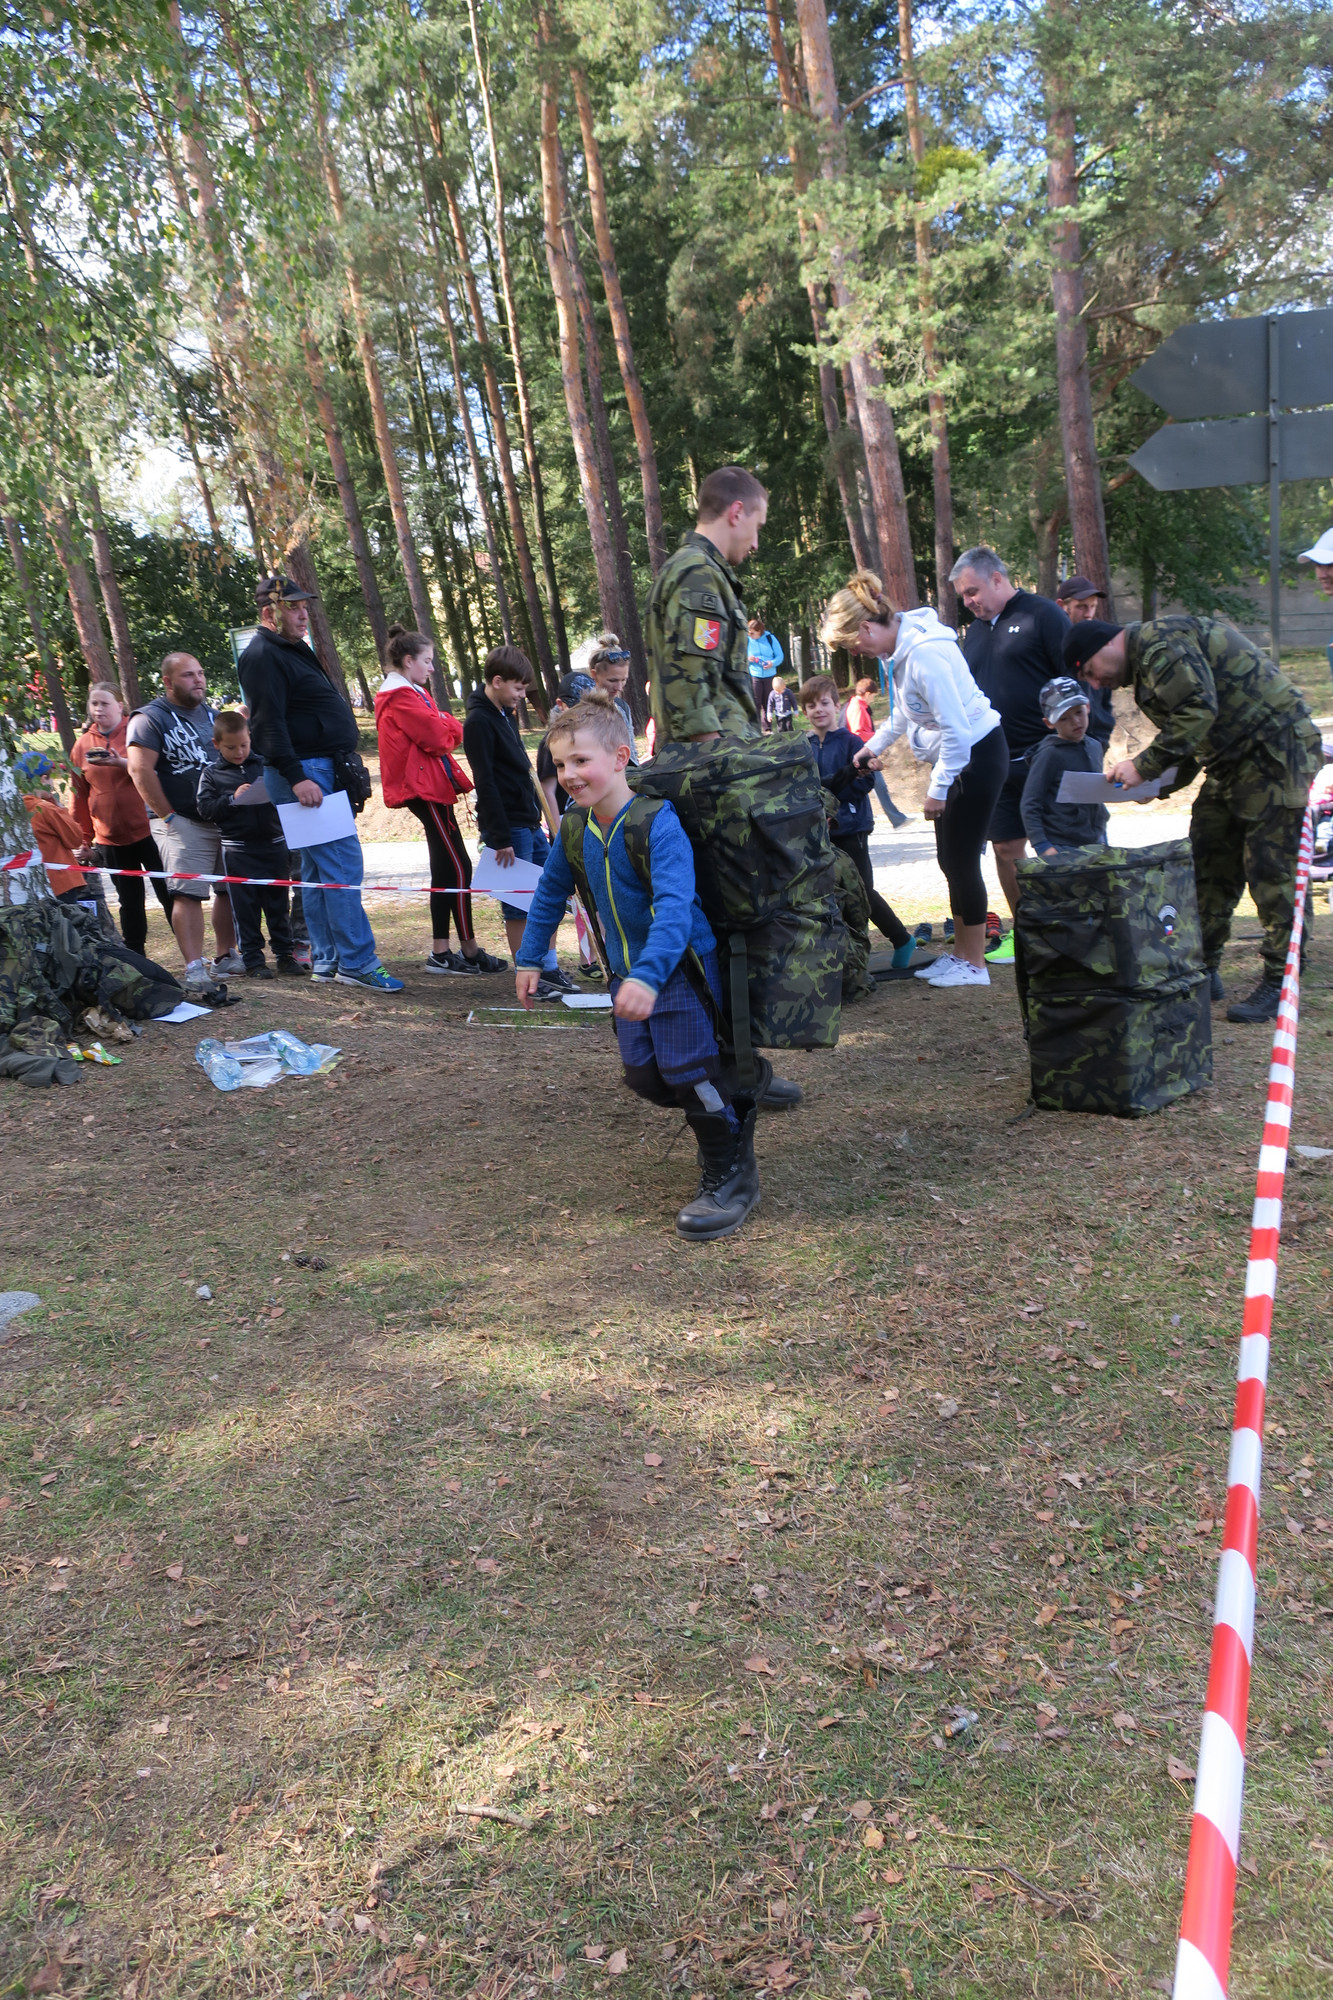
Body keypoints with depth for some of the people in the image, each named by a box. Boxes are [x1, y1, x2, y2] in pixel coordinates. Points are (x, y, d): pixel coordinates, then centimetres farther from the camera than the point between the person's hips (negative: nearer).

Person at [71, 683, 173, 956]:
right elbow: (79, 796, 11)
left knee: (168, 894, -3)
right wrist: (85, 839, 9)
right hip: (110, 838, 3)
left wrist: (122, 763, -21)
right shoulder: (83, 744, 9)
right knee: (129, 902, 8)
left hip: (146, 829, -3)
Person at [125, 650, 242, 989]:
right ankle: (194, 968, -13)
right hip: (183, 823, -7)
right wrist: (167, 816, -15)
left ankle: (226, 957, 21)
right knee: (188, 894, -12)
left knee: (230, 889, 9)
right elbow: (141, 770, -14)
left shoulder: (210, 714, 16)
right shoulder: (150, 718, -6)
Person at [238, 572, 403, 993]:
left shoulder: (294, 651, 21)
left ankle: (326, 961, 16)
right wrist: (296, 777, -26)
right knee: (343, 864, -12)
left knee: (319, 870, 11)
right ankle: (357, 962, -10)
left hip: (325, 771, 10)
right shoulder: (262, 656, -11)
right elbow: (268, 724, -20)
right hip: (304, 774, -10)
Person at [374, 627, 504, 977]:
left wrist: (446, 726, -2)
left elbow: (438, 733, 18)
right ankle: (469, 950, -5)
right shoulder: (403, 696, -12)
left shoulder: (410, 693, 21)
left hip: (428, 787, 11)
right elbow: (437, 737, -18)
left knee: (447, 868, 11)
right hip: (424, 788, -11)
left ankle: (441, 952, 14)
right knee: (457, 868, -10)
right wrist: (453, 725, 1)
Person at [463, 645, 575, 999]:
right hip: (507, 827, -9)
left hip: (530, 823, 9)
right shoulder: (479, 721, -14)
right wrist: (500, 838, -21)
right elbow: (485, 783, -18)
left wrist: (537, 817, 17)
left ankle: (550, 970, 20)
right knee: (518, 906, -2)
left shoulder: (506, 715, 15)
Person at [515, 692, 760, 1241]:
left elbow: (674, 905, -35)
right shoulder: (575, 827, 0)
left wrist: (648, 974, -46)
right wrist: (529, 957, 18)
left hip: (680, 966, -7)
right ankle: (730, 1110, 33)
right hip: (627, 972, 7)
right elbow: (551, 893, 16)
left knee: (687, 1071, -9)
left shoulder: (657, 824, -23)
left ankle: (730, 1177, 12)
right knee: (644, 1078, 6)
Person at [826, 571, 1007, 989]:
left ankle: (973, 965, 6)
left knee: (961, 860, -4)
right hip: (958, 754, 10)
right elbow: (905, 710, 23)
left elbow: (955, 728, -26)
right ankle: (961, 952, 24)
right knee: (950, 860, 13)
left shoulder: (924, 655, -26)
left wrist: (937, 790, -19)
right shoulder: (901, 647, 4)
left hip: (978, 753, -9)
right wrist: (874, 745, 30)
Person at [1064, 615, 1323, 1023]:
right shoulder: (1144, 664, 19)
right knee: (1206, 867, 9)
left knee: (1269, 871, -9)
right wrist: (1161, 784, 6)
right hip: (1231, 761, 11)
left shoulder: (1160, 642, -14)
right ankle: (1204, 971, 17)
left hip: (1275, 753, -11)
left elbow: (1198, 711, -26)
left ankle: (1278, 983, -2)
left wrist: (1144, 766, -21)